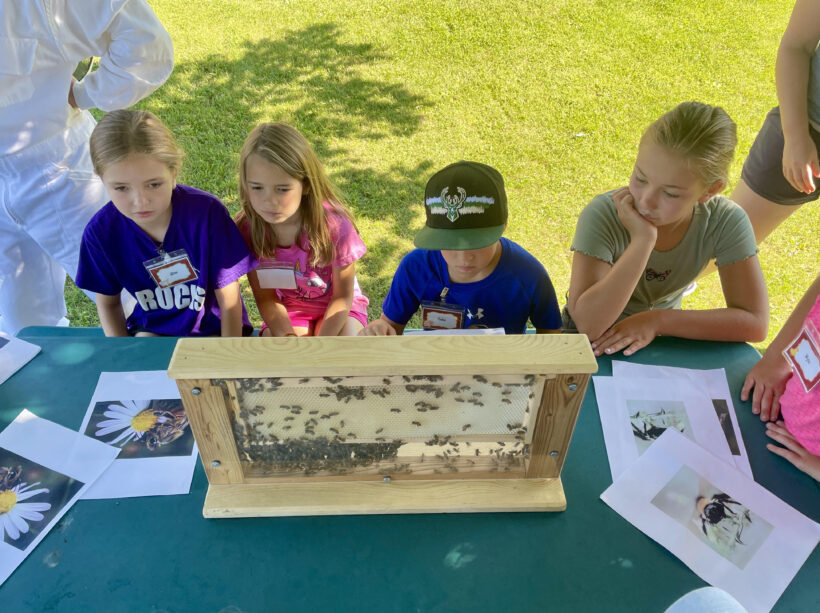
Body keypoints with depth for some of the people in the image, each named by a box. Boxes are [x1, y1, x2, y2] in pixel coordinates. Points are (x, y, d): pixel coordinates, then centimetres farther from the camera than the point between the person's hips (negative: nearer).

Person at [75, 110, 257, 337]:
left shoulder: (207, 212, -24)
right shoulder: (101, 231, -16)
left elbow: (229, 301, -16)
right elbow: (108, 302, 2)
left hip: (213, 327, -2)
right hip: (151, 330, 3)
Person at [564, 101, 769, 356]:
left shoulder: (725, 222, -18)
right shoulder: (603, 216, -27)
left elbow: (754, 323, -20)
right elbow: (588, 323, -35)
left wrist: (657, 320, -28)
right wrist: (642, 240, -38)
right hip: (595, 345, -2)